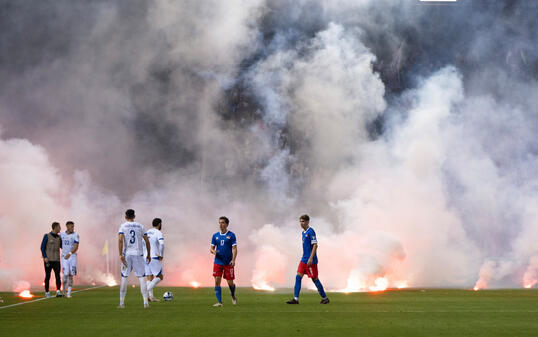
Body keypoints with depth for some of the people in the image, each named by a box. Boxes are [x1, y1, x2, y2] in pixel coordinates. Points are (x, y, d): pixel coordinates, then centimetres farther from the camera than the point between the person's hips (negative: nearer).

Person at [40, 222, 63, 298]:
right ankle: (47, 292, 14)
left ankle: (58, 292, -20)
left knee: (58, 276, -12)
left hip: (56, 260, 3)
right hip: (48, 260, -3)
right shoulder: (47, 236, -3)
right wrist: (45, 257, -16)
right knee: (48, 276, 3)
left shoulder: (59, 237, 11)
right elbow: (42, 247, -5)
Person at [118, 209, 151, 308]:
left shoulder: (123, 226, 3)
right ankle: (145, 303, -8)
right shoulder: (140, 226, 9)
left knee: (124, 278, 6)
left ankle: (122, 303, 7)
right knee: (142, 278, 0)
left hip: (127, 255, -1)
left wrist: (121, 254, -13)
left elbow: (120, 239, -11)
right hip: (138, 254, 1)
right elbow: (147, 241, 8)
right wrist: (148, 255, 17)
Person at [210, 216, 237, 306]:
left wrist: (233, 260, -18)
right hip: (218, 262, 3)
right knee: (217, 281, -7)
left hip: (228, 263, -3)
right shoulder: (215, 235, 9)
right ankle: (219, 302, -3)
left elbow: (234, 248, -5)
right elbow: (211, 248, 10)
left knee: (230, 282, 0)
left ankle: (233, 296, 30)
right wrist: (213, 251, -14)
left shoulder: (231, 235, -1)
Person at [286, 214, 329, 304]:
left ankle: (324, 298, 13)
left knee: (315, 278, -1)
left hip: (311, 261, -9)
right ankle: (296, 299, 0)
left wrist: (311, 258, -22)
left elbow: (315, 245, -18)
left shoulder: (311, 231, -14)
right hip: (304, 259, 9)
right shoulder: (303, 232, 13)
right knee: (298, 277, 1)